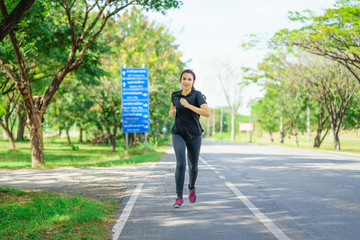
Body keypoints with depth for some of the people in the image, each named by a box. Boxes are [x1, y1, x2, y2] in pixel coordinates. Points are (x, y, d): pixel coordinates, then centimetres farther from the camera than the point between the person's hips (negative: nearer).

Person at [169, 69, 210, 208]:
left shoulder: (197, 95, -11)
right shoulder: (175, 95, 0)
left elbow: (207, 113, -24)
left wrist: (188, 105, -27)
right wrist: (171, 112, -2)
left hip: (194, 135, -1)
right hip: (178, 134, 1)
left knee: (193, 166, 11)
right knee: (181, 164, -17)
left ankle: (191, 188, 42)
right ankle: (179, 197, -14)